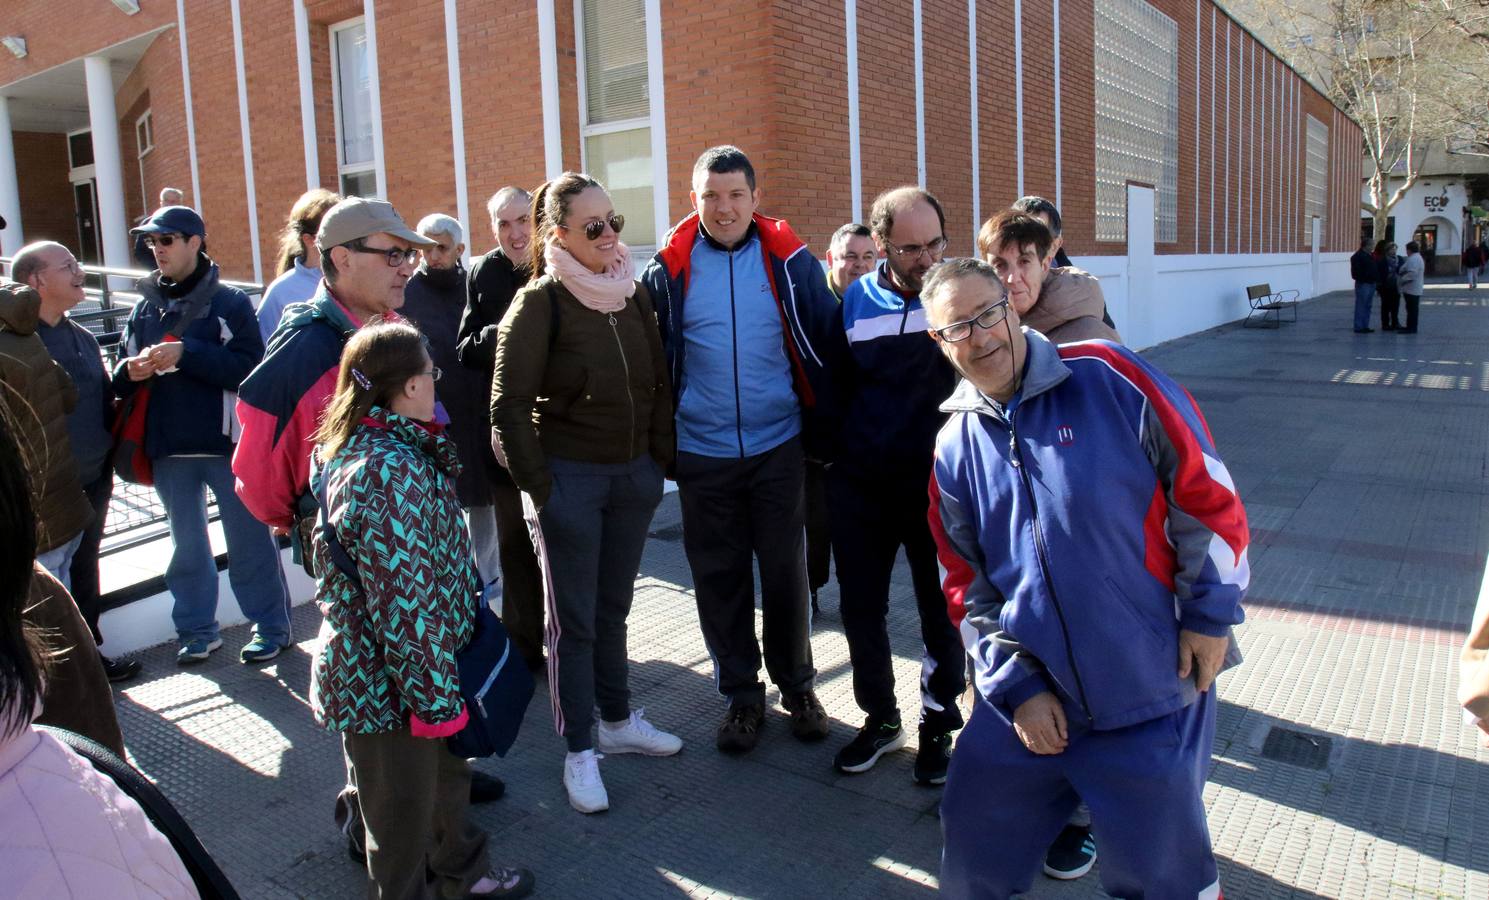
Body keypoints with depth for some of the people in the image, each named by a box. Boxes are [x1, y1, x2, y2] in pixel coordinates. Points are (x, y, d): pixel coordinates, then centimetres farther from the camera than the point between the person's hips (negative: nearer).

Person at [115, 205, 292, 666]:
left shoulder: (229, 301, -3)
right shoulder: (145, 307, 10)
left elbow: (248, 369, -15)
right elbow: (120, 380, 10)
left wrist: (185, 353, -22)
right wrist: (131, 372, -13)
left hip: (226, 443, -4)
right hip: (168, 449, 5)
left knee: (249, 541, 5)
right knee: (186, 545, 14)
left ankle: (271, 626, 18)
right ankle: (198, 630, 27)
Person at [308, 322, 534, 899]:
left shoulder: (355, 446, 3)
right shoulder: (392, 470, -30)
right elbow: (403, 603, -29)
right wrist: (437, 699, -20)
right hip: (390, 686, -10)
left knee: (446, 772, 29)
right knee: (404, 814, 12)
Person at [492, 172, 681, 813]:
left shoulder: (633, 294, 6)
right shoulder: (540, 303, -11)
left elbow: (659, 383, 11)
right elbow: (509, 407, -12)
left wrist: (660, 458, 6)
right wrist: (538, 485, -14)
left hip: (633, 473, 5)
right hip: (571, 478, -5)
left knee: (613, 607, 18)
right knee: (574, 618, 5)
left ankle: (617, 720, 34)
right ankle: (579, 751, 18)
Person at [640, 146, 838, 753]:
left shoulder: (789, 261, -2)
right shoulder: (669, 269, 0)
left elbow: (825, 348, 3)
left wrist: (825, 433, 2)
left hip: (778, 447, -1)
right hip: (703, 453, 1)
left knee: (785, 572, 9)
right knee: (719, 577, 9)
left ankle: (796, 685, 28)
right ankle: (741, 693, 26)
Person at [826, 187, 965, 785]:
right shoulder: (853, 302, 0)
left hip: (938, 484, -2)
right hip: (860, 488, 2)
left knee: (942, 610, 10)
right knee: (860, 609, 11)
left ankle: (939, 724, 30)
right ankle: (881, 719, 32)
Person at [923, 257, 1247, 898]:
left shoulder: (1108, 378, -9)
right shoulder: (955, 448, 3)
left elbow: (1204, 491, -6)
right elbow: (967, 584, 7)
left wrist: (1209, 613, -5)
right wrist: (1016, 686, 0)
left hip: (1154, 696, -3)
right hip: (1027, 701, 3)